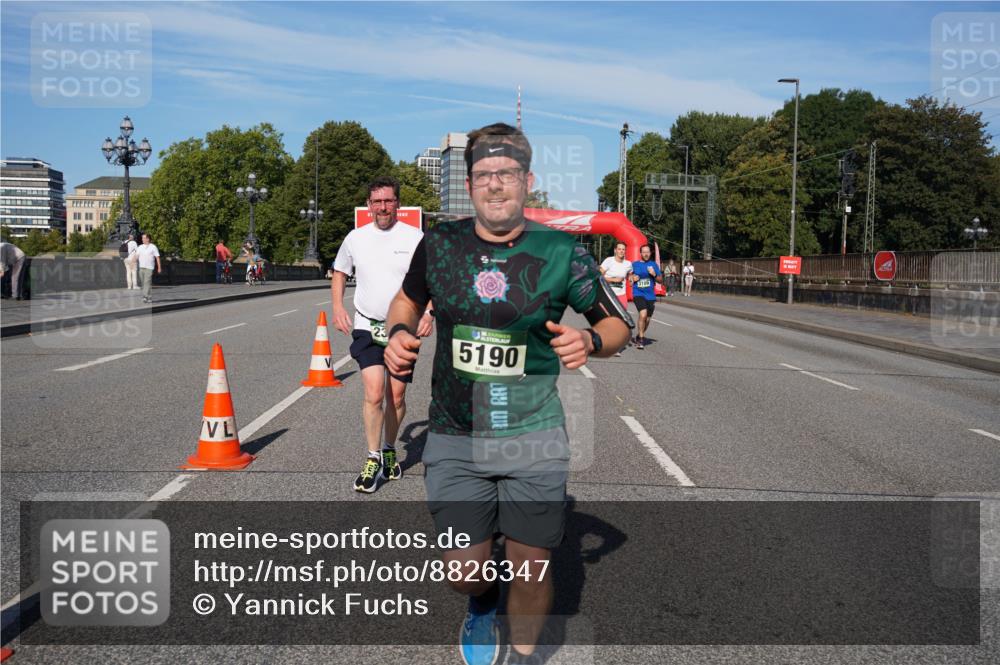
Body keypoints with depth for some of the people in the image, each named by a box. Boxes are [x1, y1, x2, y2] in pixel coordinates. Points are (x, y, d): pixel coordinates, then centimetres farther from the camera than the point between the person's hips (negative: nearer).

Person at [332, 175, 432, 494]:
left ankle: (389, 451, 31)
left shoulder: (415, 237, -3)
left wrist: (429, 313, -13)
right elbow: (339, 273, 18)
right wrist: (338, 308, 4)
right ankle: (373, 461, -1)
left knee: (396, 397, 8)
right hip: (367, 327, 0)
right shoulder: (355, 238, 3)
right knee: (374, 393, -14)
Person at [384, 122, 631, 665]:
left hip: (533, 437, -1)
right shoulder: (439, 243, -1)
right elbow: (408, 298, 18)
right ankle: (482, 605, 43)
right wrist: (399, 332, -4)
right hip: (454, 438, 2)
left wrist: (590, 342, -19)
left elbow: (618, 323, 3)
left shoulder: (560, 253, -7)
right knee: (464, 569, 4)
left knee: (530, 567, 6)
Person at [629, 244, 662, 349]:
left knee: (647, 318, 13)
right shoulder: (634, 264, 2)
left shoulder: (653, 264, 7)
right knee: (643, 314, -25)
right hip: (638, 294, -3)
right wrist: (632, 278, -6)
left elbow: (661, 280, 8)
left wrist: (654, 274, -10)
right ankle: (640, 338, -11)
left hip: (650, 295, 3)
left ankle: (640, 336, 38)